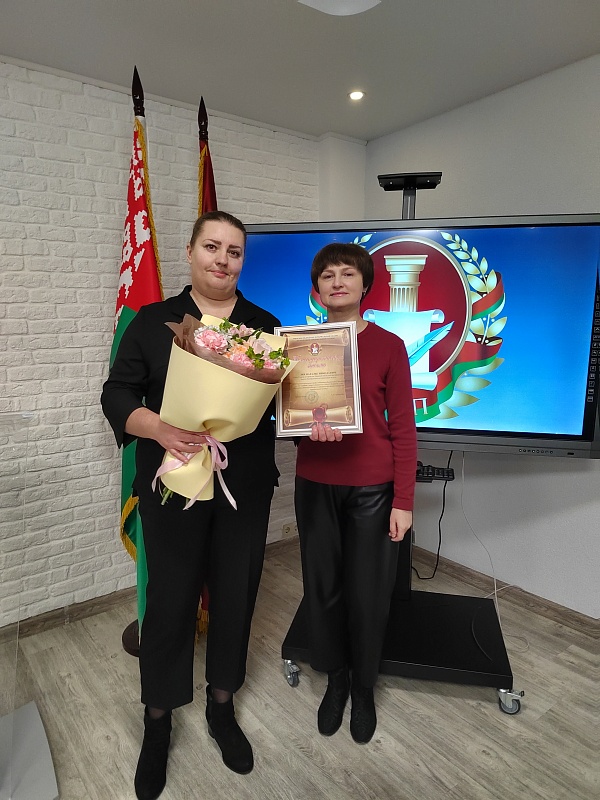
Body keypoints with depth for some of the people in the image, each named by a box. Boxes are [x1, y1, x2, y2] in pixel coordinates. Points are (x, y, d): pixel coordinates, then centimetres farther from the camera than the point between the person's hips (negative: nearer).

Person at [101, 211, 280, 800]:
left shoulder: (266, 326, 7)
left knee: (236, 594, 13)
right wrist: (158, 427, -22)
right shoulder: (153, 322, 2)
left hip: (245, 487, 2)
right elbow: (118, 395, -3)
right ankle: (157, 724, 33)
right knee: (170, 598, 7)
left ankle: (222, 708, 38)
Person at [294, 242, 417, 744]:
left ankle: (364, 689, 34)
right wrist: (310, 425, -16)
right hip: (315, 485, 2)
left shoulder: (389, 346, -4)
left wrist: (403, 502, -7)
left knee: (368, 594, 8)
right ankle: (336, 680, 37)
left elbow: (403, 428, -4)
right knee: (323, 588, 11)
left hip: (372, 489, -2)